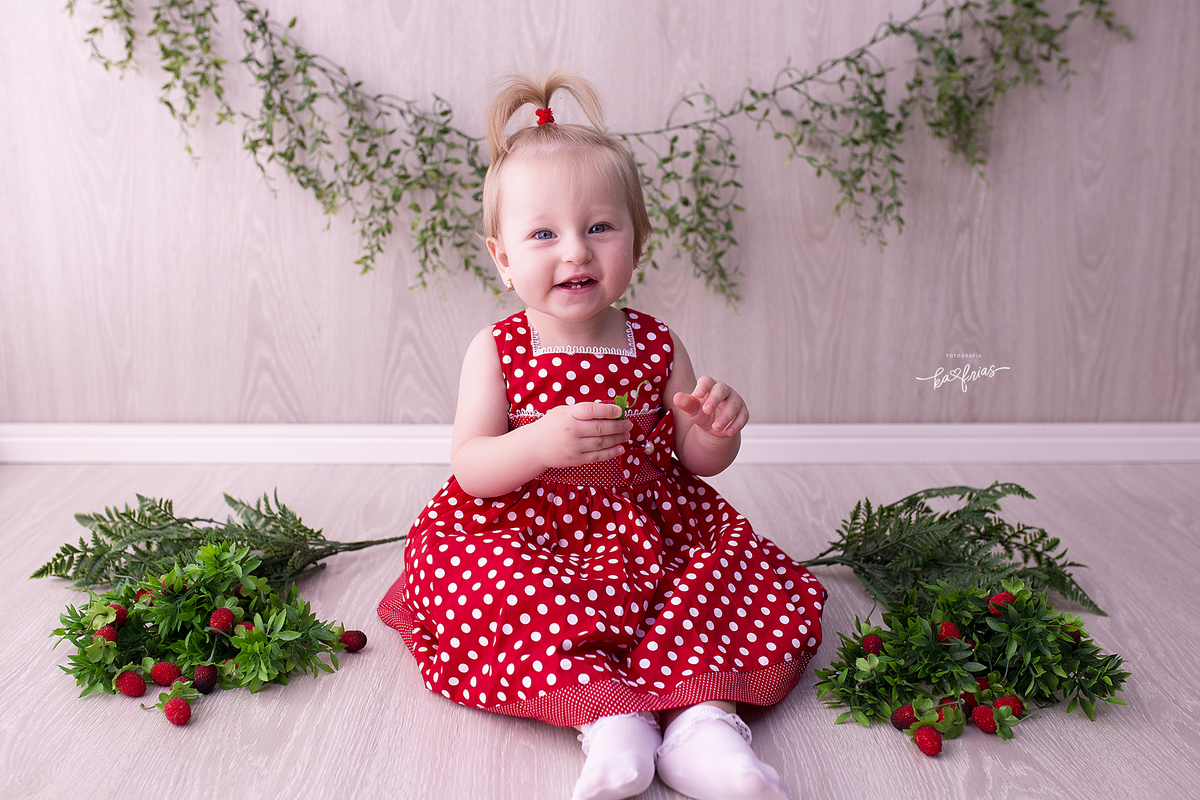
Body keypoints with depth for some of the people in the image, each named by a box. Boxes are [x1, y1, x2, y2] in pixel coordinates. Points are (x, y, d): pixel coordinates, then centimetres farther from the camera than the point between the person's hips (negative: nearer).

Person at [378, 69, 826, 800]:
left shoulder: (657, 346, 1)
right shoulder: (498, 351, -5)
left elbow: (700, 461, 8)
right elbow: (470, 470, -10)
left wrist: (715, 429, -16)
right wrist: (538, 445, -30)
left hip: (650, 534, 2)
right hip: (527, 542, -2)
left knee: (768, 580, -18)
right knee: (476, 577, -33)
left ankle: (703, 716, -29)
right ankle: (605, 713, -35)